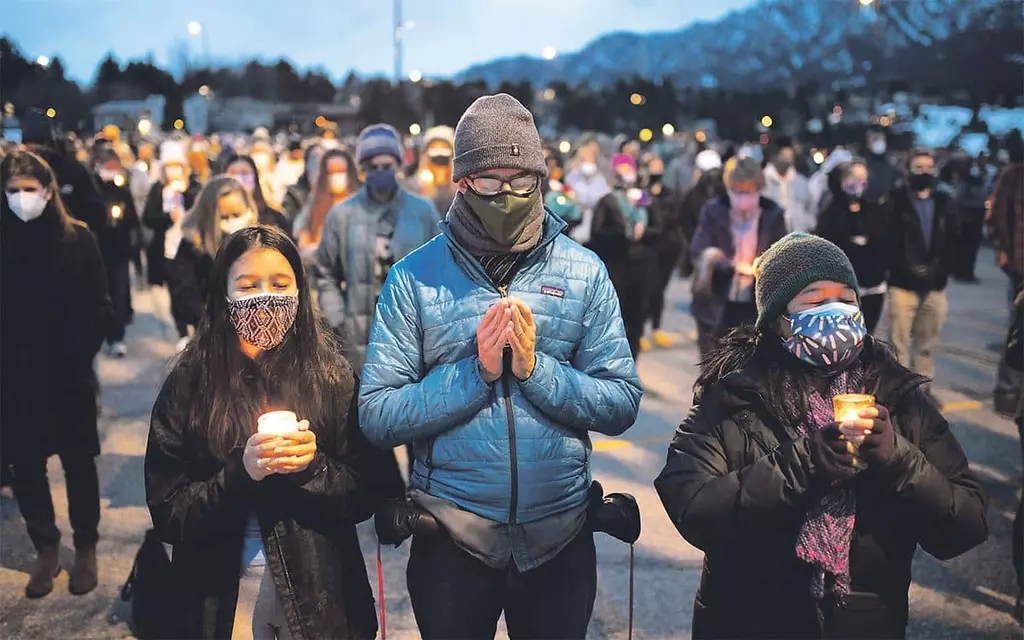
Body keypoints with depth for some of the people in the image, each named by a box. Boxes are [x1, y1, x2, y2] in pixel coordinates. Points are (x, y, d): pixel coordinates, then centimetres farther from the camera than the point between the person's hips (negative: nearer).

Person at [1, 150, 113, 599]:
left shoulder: (76, 238, -4)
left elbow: (98, 307, -3)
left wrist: (79, 354, -12)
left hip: (68, 374, -2)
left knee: (78, 462, 9)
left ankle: (85, 549, 23)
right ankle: (46, 549, 25)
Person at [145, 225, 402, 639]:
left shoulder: (334, 378, -5)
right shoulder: (188, 385, -6)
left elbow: (370, 493, -4)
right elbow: (167, 514, -7)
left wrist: (314, 467, -21)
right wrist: (240, 475, -22)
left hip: (320, 588, 1)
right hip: (224, 594, 0)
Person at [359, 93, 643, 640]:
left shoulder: (585, 272, -2)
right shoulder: (414, 276, -6)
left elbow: (622, 405, -5)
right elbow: (376, 416, -11)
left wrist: (536, 368, -20)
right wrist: (476, 371, -21)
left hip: (561, 533, 1)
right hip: (450, 535, -1)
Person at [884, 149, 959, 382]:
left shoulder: (944, 202, 10)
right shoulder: (895, 201, -2)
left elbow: (954, 239, 6)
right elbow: (887, 240, -9)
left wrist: (942, 269, -6)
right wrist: (904, 269, -15)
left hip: (935, 285, 4)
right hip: (903, 283, -4)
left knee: (927, 344, 13)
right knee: (898, 344, -1)